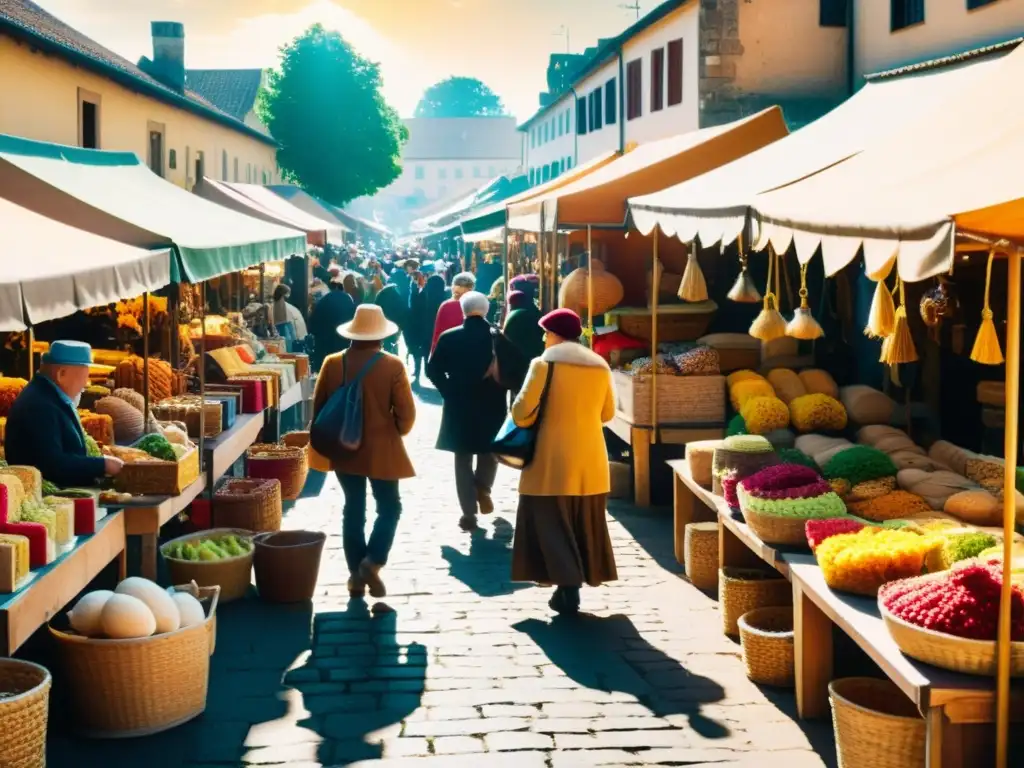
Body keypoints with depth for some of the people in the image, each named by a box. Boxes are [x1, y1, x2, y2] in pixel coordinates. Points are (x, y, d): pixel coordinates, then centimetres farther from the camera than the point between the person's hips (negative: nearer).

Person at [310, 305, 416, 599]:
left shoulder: (332, 364, -3)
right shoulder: (393, 366, -12)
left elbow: (318, 407, 4)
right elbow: (406, 413, -10)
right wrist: (396, 433, 10)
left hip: (343, 449, 3)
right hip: (381, 449, -3)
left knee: (353, 509, 11)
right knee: (389, 507, 11)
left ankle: (356, 575, 14)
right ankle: (372, 562, -6)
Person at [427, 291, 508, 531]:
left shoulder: (449, 338, -6)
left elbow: (433, 370, -5)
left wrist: (450, 392, 4)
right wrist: (500, 393, 5)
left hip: (459, 406, 0)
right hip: (492, 406, 0)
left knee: (463, 460, 8)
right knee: (488, 453, 24)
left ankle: (469, 513, 3)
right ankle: (483, 488, 2)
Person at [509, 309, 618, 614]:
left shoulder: (545, 363, -9)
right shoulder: (600, 365, 7)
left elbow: (523, 411, -12)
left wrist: (524, 424, 9)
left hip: (553, 461, -5)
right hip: (590, 460, 5)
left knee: (553, 526, 2)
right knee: (584, 526, 12)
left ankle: (568, 591, -5)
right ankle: (573, 585, 15)